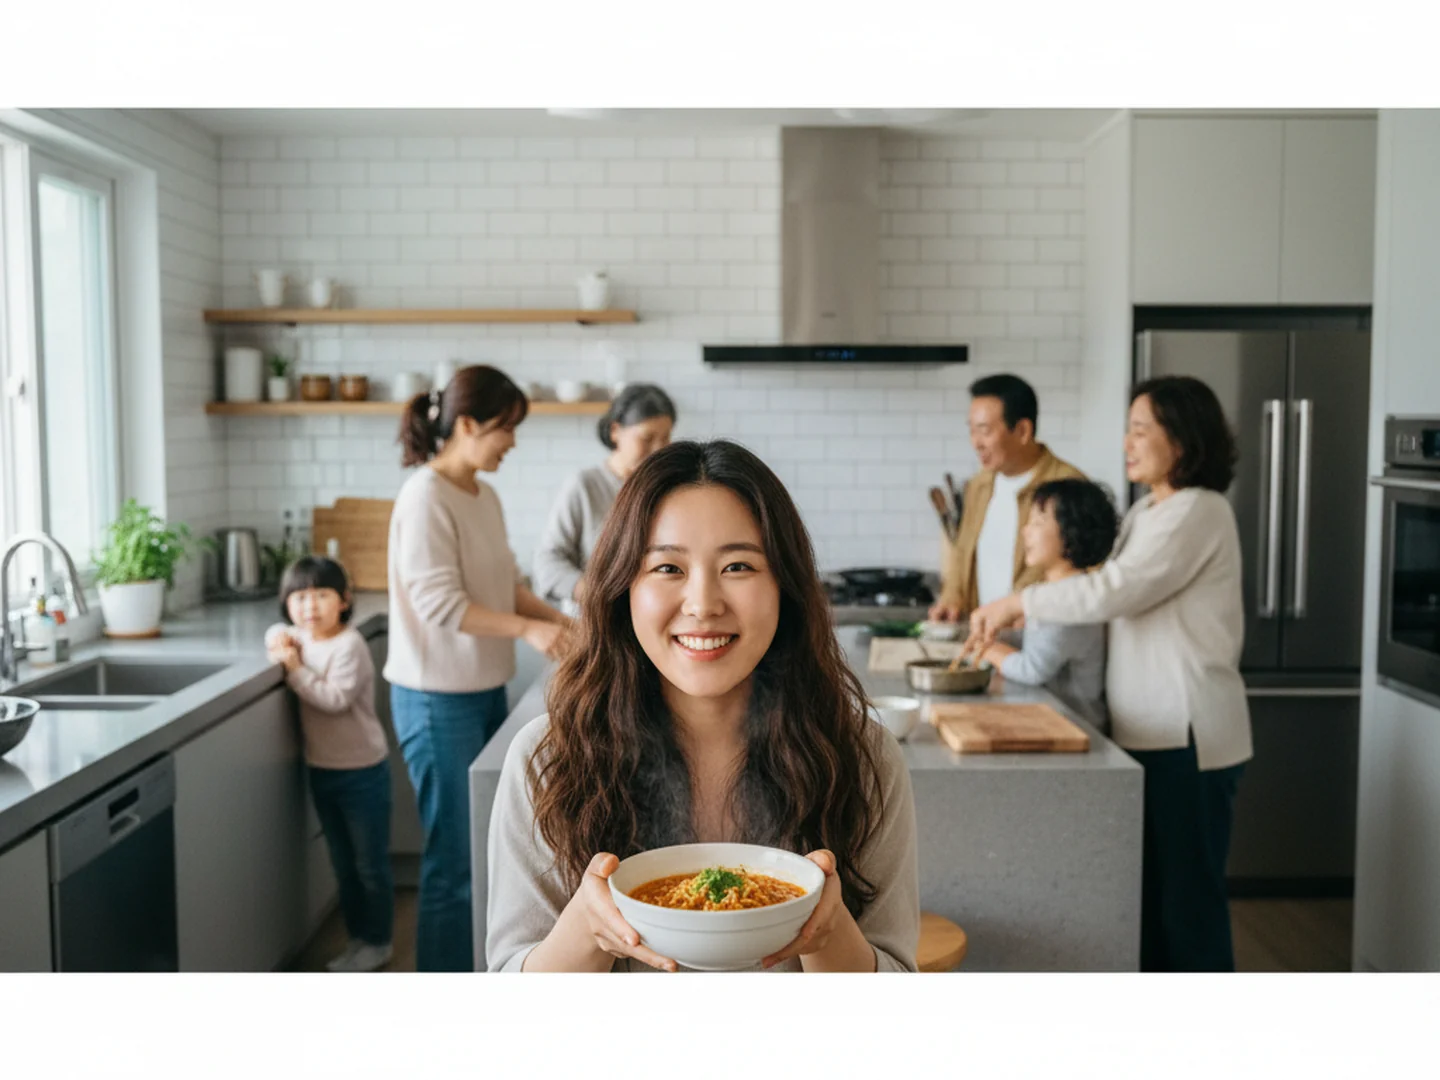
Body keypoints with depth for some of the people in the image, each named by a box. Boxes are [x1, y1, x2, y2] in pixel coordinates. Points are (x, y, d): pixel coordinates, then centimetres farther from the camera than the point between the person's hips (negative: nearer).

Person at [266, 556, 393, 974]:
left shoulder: (349, 645, -19)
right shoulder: (300, 637, 2)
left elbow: (335, 699, -27)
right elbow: (275, 632, 22)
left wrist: (295, 669, -25)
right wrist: (281, 642, 0)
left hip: (362, 772, -7)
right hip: (321, 770, 7)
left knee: (370, 864, 6)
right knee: (343, 863, 17)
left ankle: (378, 943, 19)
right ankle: (357, 936, 30)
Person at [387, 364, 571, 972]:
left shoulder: (484, 496, 8)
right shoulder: (425, 497, -17)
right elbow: (439, 602, -21)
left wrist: (556, 619, 2)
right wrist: (529, 630, -22)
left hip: (484, 691, 8)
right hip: (438, 700, -8)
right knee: (455, 857, 0)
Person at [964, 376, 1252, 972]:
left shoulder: (1199, 512, -14)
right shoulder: (1145, 513, 16)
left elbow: (1115, 589, -22)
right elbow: (1114, 596, 16)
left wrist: (1016, 603, -14)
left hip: (1189, 737, -9)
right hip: (1149, 731, 9)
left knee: (1187, 892, 0)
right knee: (1147, 886, 14)